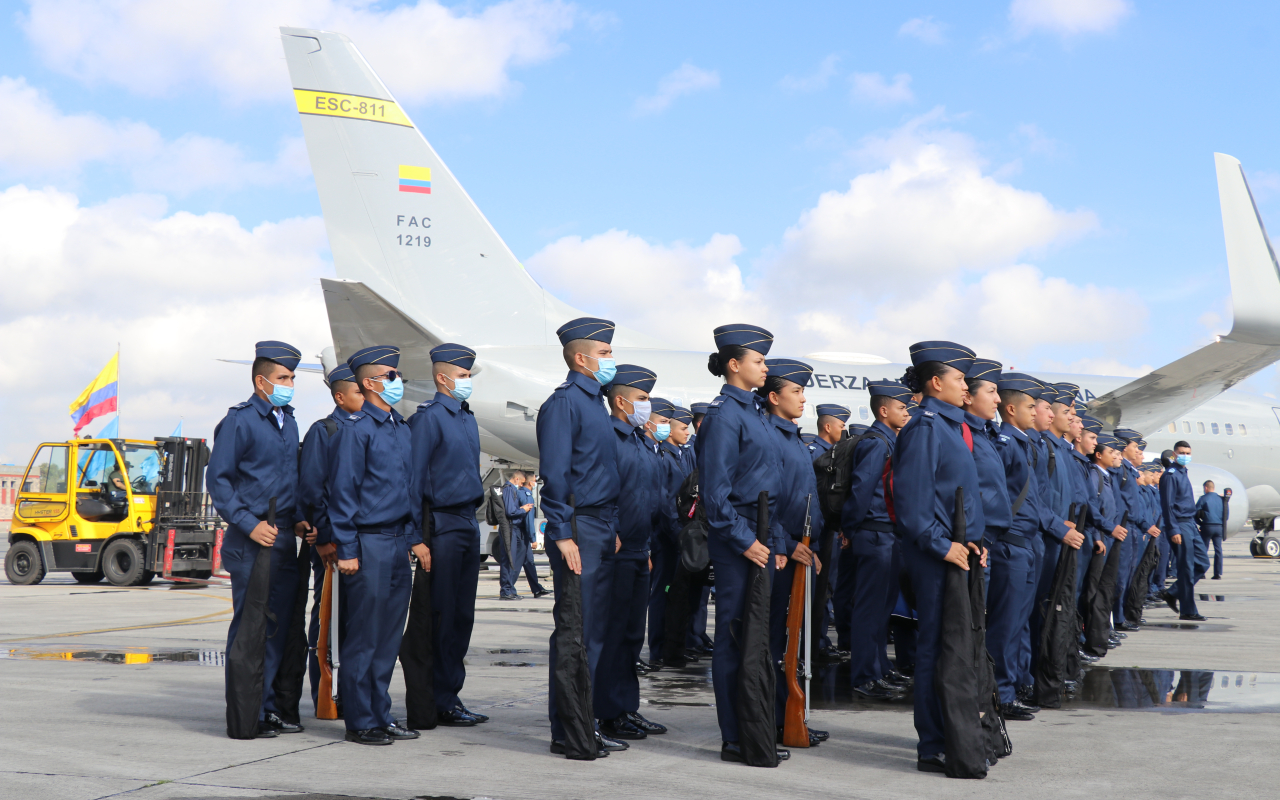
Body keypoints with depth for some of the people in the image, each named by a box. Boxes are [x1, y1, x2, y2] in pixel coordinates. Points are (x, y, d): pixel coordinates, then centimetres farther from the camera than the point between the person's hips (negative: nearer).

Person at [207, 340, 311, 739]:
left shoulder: (288, 422, 16)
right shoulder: (239, 422, -7)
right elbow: (218, 480, -9)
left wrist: (298, 519, 9)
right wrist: (249, 524, -16)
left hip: (285, 541, 7)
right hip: (250, 543, -7)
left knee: (280, 626, 10)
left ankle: (269, 708, 18)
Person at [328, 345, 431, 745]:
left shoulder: (402, 428, 15)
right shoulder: (355, 429, -8)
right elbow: (342, 491, -10)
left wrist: (416, 537, 14)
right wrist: (347, 550, -12)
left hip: (398, 542, 8)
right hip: (369, 543, -7)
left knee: (390, 635, 11)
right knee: (364, 636, -2)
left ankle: (381, 715, 19)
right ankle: (360, 722, 6)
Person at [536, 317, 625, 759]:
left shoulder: (595, 401, 18)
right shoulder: (563, 402, -11)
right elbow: (554, 475, -17)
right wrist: (563, 536, -21)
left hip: (601, 531, 9)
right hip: (579, 530, -9)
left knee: (595, 632, 12)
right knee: (575, 632, -5)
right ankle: (565, 733, 2)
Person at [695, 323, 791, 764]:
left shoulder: (755, 411, 16)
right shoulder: (724, 414, -11)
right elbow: (715, 488, -16)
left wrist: (776, 541, 16)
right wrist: (744, 540, -18)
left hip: (762, 538, 9)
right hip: (737, 539, -9)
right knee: (735, 638, -3)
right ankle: (734, 739, 3)